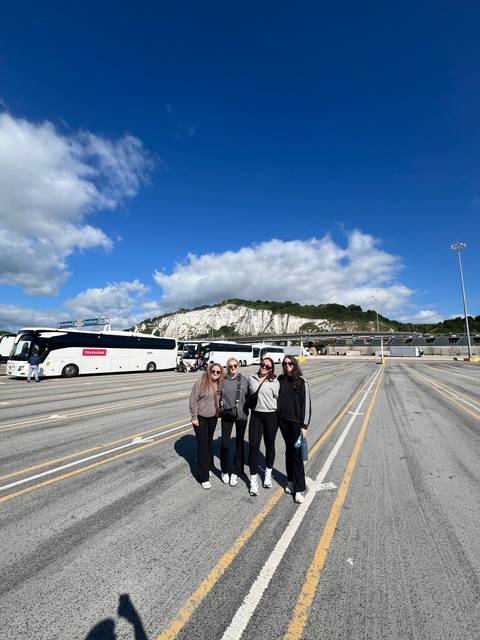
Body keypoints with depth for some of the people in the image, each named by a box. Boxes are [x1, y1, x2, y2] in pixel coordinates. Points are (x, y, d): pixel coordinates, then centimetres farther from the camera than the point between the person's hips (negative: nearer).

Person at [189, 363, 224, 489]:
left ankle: (207, 466, 40)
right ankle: (203, 477, 11)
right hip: (201, 418, -5)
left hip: (213, 418, 5)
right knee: (202, 445, 0)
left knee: (209, 443, 19)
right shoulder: (200, 383, -17)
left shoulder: (219, 385, -1)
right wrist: (194, 417, -14)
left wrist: (218, 412, 9)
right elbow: (193, 401, -15)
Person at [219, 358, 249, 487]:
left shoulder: (244, 380, -4)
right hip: (226, 416, 0)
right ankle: (225, 471, 28)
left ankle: (236, 472, 28)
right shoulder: (223, 381, -4)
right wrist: (220, 406, -6)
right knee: (225, 443, 5)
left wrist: (247, 408, -5)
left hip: (241, 415, 0)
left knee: (239, 444, 11)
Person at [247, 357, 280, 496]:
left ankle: (268, 474, 38)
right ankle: (253, 480, 16)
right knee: (253, 446, 0)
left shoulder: (274, 381, -8)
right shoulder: (251, 379, 1)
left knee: (270, 445, 15)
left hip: (271, 416, -1)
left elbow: (279, 397, -5)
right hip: (255, 415, 2)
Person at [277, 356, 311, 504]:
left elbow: (306, 403, -8)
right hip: (283, 420, 4)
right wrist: (277, 417, 6)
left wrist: (304, 425, -10)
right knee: (288, 450, 15)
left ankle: (299, 489, 11)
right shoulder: (280, 379, 2)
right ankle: (291, 481, 30)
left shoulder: (302, 381, -9)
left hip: (296, 422, -4)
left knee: (296, 454, -1)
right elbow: (277, 398, 9)